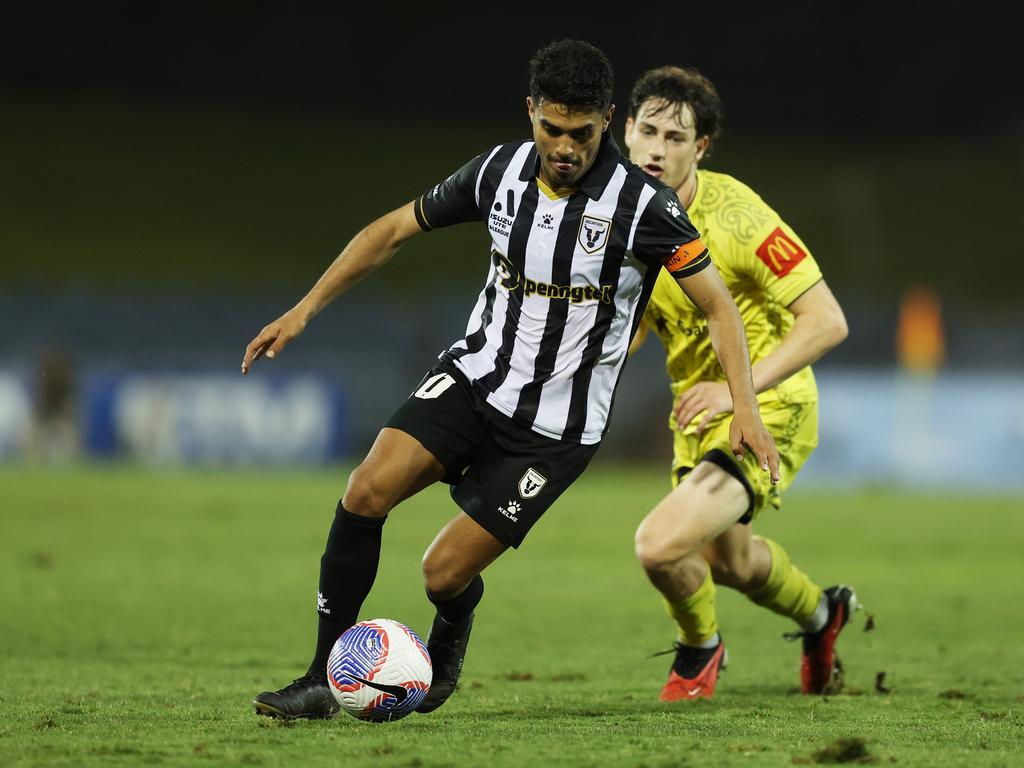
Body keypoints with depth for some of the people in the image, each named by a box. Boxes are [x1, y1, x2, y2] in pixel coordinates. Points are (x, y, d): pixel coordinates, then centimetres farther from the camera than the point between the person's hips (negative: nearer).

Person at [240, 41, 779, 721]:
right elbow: (394, 230, 9)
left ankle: (446, 651, 30)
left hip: (557, 426, -4)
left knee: (445, 572, -8)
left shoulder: (642, 205, -17)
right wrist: (303, 311, 6)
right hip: (476, 374, 4)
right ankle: (324, 681, -10)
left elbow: (718, 306, -10)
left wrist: (746, 407, -21)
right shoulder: (501, 172, -4)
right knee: (369, 490, -20)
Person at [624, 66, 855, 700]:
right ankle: (821, 613, 62)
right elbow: (632, 329, 11)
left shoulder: (733, 215, -26)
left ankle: (700, 648, 9)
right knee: (730, 560, 29)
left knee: (661, 546, -25)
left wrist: (739, 389, -32)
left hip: (767, 414, -8)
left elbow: (827, 322, -26)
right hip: (700, 411, 8)